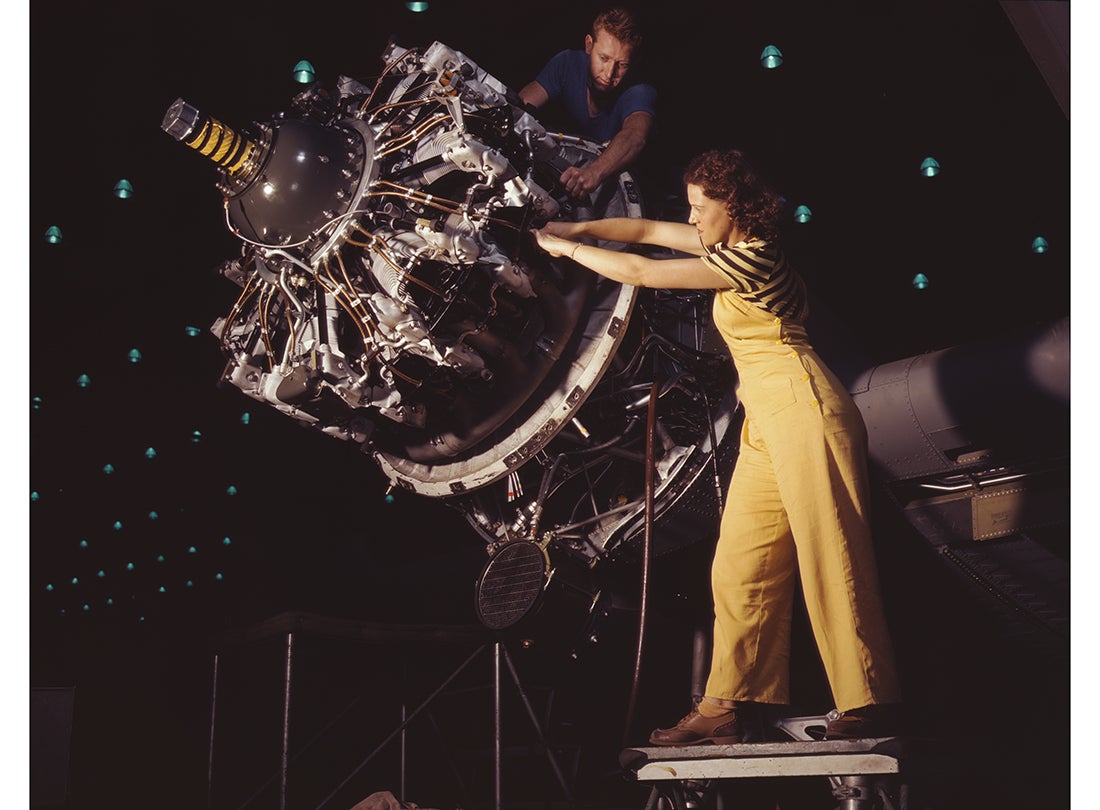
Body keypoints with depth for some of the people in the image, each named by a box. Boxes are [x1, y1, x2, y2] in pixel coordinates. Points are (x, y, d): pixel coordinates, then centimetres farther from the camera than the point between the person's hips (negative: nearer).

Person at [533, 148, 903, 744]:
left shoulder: (749, 258, -13)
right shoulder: (735, 245, 15)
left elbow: (641, 273, -10)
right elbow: (650, 230, 21)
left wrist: (568, 249, 1)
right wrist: (579, 228, 11)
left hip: (803, 410, -10)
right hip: (768, 425, 10)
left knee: (831, 559, -8)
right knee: (740, 566, 4)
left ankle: (870, 705, -1)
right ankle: (732, 707, 5)